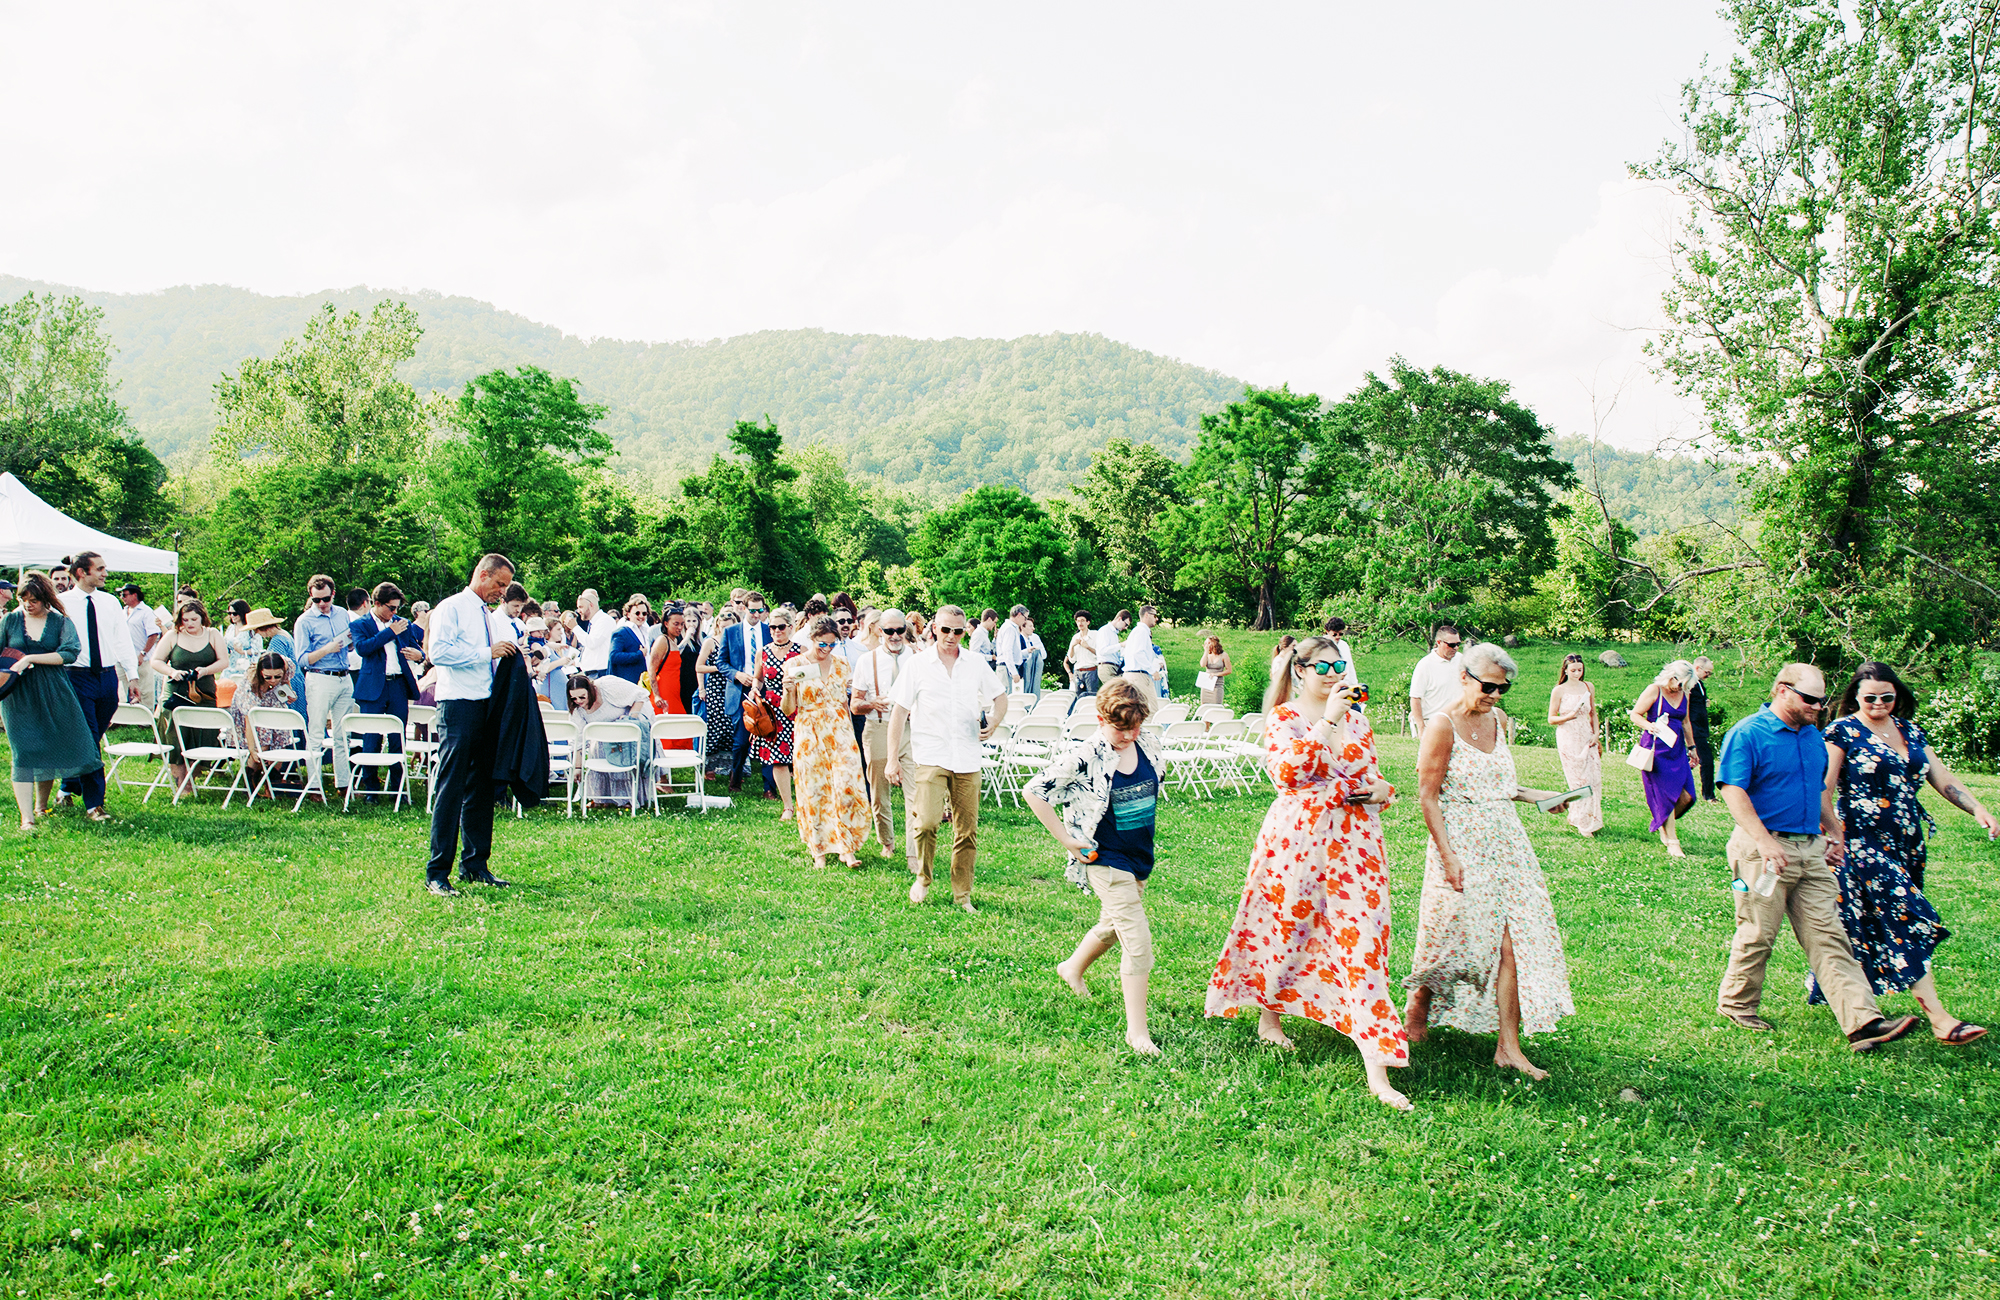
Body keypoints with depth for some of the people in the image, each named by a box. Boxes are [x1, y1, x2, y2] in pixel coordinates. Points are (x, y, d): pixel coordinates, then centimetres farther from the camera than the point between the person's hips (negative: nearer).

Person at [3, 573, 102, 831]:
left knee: (50, 750, 5)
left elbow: (70, 653, -12)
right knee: (24, 753, -7)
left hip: (53, 694, 0)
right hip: (19, 696, 0)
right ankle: (27, 818, -8)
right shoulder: (10, 620, 7)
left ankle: (41, 806, 26)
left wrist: (30, 659, -16)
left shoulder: (61, 622, 2)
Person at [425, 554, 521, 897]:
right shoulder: (451, 608, -5)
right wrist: (487, 652, -17)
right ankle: (437, 873, -4)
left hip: (486, 705, 8)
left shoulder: (487, 615, 20)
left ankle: (475, 865, 19)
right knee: (450, 789, -8)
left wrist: (507, 657, 6)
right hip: (458, 705, -8)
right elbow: (438, 651, -17)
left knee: (481, 788, 11)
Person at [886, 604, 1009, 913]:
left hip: (967, 760, 3)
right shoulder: (917, 665, 2)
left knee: (967, 831, 3)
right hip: (930, 756, -3)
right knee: (927, 821, -20)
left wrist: (993, 721, 0)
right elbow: (900, 712, 3)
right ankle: (923, 879, 5)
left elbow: (1000, 697, 22)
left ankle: (962, 894, 18)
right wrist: (892, 759, -1)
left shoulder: (977, 665, 8)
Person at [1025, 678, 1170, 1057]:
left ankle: (1073, 969, 52)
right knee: (1138, 940, -11)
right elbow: (1033, 792, -17)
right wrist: (1067, 840, -15)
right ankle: (1137, 1031, -2)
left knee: (1113, 926, 24)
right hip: (1105, 860, -7)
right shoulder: (1083, 758, -21)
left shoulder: (1149, 745, -3)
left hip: (1140, 856, 7)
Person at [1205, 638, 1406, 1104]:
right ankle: (1268, 1014, 41)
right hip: (1297, 835, -3)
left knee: (1362, 940, -4)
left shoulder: (1356, 719, 13)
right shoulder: (1284, 716, -1)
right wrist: (1327, 719, -20)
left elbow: (1373, 776, 24)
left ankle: (1377, 1070, -5)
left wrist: (1382, 790, 0)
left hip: (1354, 839, 3)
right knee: (1284, 923, 10)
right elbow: (1287, 772, -19)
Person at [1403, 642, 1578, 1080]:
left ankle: (1509, 1047, 5)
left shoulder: (1497, 719, 10)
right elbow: (1428, 796, -12)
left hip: (1505, 842, 6)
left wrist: (1534, 795, 7)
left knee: (1512, 940, 0)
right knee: (1456, 937, 1)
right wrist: (1448, 856, -18)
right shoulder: (1442, 726, -11)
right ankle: (1416, 1013, 26)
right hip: (1461, 844, -6)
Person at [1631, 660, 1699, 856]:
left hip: (1677, 748, 6)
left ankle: (1662, 824, 25)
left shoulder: (1684, 694, 12)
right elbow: (1635, 714, -7)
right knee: (1666, 796, -7)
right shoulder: (1654, 691, -7)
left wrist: (1691, 747, 26)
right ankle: (1672, 842, 0)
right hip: (1656, 749, -6)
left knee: (1686, 796, -2)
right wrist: (1649, 726, -26)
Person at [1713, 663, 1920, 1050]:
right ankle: (1735, 1005, 20)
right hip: (1764, 849, -7)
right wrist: (1765, 842, -25)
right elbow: (1733, 792, -17)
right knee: (1758, 935, 1)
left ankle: (1863, 1022, -4)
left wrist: (1834, 834, 23)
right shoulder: (1748, 734, -10)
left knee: (1829, 936, 1)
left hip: (1811, 849, 7)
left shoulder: (1813, 737, 15)